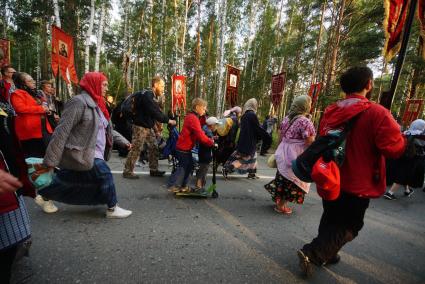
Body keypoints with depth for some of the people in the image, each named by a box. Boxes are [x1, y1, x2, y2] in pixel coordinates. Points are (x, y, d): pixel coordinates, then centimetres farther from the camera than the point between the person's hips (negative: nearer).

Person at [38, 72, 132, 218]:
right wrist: (51, 160, -22)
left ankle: (44, 195, 43)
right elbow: (62, 130, -21)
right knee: (104, 173, -10)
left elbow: (107, 129, 17)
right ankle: (112, 208, 4)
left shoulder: (95, 104, 13)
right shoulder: (79, 101, -16)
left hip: (92, 153, 9)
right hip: (81, 154, -9)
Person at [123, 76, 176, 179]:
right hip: (140, 126, -10)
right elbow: (154, 113, -25)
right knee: (136, 149, -4)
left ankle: (154, 170, 19)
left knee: (154, 147, 10)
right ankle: (127, 171, 8)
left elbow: (157, 112, 13)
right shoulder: (147, 95, -18)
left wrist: (168, 119, 1)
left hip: (148, 127, 10)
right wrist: (168, 120, -21)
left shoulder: (152, 96, 14)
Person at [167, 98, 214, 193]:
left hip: (185, 147, 10)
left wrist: (209, 139, 0)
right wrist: (211, 143, -15)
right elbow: (201, 136, -26)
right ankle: (173, 185, 16)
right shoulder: (193, 118, -21)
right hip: (184, 148, -10)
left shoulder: (191, 116, 11)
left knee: (189, 165, 15)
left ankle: (183, 185, 24)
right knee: (183, 167, 3)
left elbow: (198, 133, 11)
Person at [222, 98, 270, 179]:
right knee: (243, 159, -1)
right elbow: (258, 128, -13)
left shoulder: (244, 115, 9)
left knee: (253, 156, 20)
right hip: (249, 142, -8)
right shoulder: (252, 115, -16)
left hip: (243, 141, 8)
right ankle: (226, 169, -7)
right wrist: (268, 136, 0)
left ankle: (251, 173, 25)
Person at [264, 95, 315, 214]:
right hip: (295, 156, -7)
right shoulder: (305, 122, -16)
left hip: (283, 154, 7)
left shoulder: (286, 119, 6)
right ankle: (281, 205, 19)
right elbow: (310, 144, -18)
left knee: (282, 178, 21)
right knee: (293, 181, 9)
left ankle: (278, 200, 36)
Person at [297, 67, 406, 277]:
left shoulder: (330, 112, -2)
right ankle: (312, 253, 3)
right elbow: (396, 147, -18)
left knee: (331, 219, 23)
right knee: (349, 226, 11)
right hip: (357, 184, -5)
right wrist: (394, 130, 1)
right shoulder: (376, 113, -19)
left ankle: (326, 254, 37)